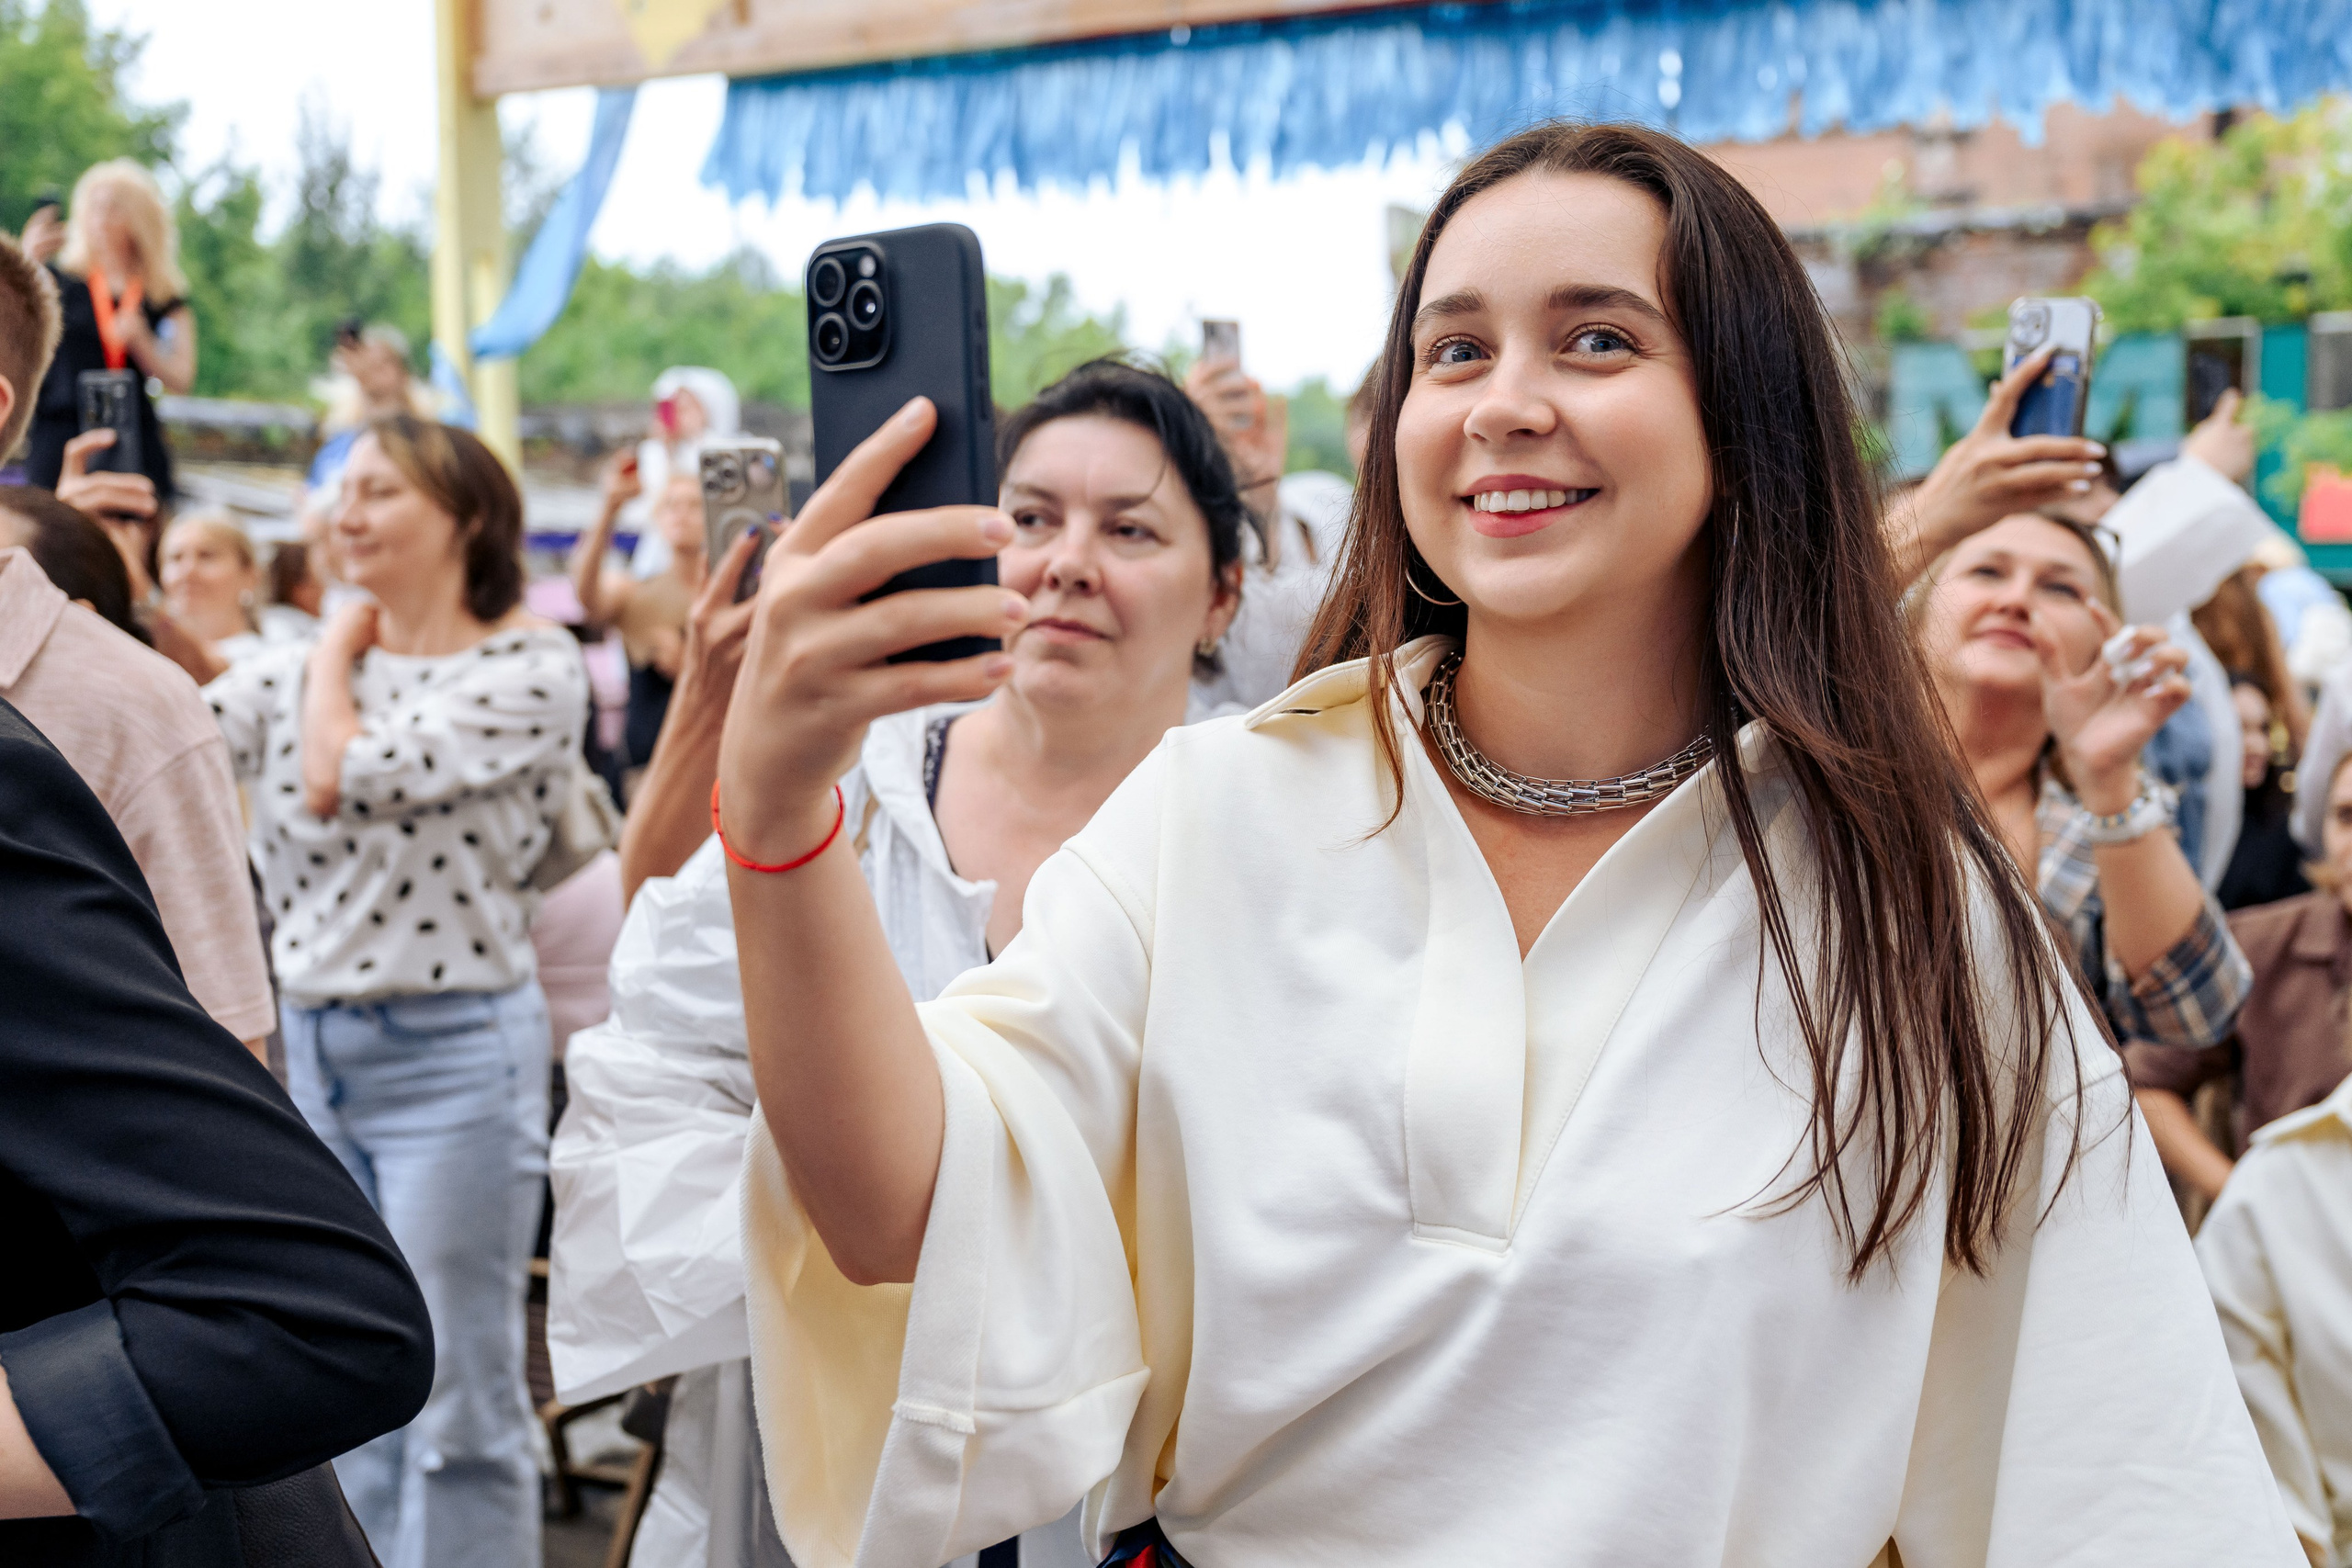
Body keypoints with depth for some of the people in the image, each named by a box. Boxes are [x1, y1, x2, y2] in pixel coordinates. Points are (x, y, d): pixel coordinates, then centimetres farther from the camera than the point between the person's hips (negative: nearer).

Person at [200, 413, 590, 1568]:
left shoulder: (532, 669, -7)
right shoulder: (300, 671, 12)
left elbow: (349, 777, -17)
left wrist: (338, 658, 0)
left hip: (452, 1050, -6)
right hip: (312, 1046, 7)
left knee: (458, 1406, -1)